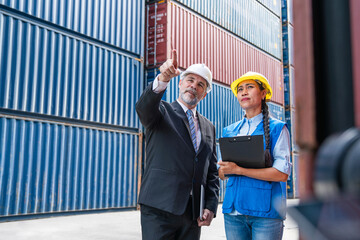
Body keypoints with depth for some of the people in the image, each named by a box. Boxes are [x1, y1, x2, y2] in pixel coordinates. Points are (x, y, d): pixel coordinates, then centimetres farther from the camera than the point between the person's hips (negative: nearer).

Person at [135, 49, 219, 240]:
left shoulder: (208, 127, 17)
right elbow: (143, 107, -20)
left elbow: (212, 172, 16)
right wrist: (163, 78, -37)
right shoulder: (161, 111, 5)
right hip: (159, 209, -4)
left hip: (193, 213, 5)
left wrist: (211, 207, 4)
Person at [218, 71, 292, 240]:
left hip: (265, 211, -4)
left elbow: (282, 173, -10)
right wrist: (224, 171, -9)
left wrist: (238, 170, -14)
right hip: (233, 210, 4)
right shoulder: (229, 131, 15)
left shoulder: (277, 128, 1)